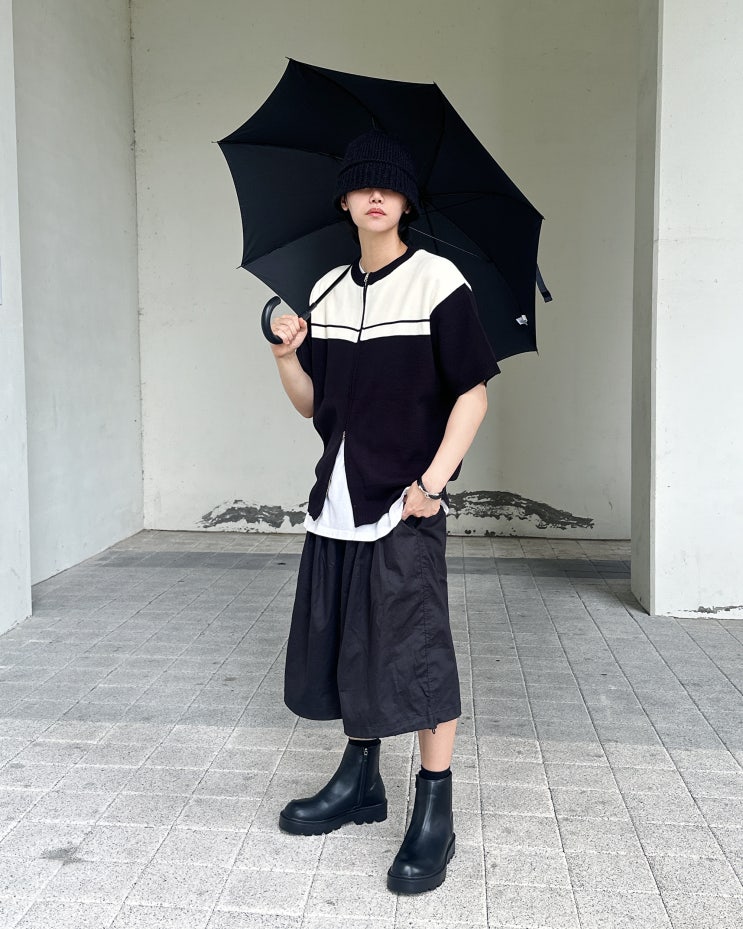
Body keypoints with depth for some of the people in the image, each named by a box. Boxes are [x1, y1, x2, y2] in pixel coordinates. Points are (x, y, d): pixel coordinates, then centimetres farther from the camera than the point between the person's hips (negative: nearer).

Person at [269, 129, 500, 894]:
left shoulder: (437, 283, -4)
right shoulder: (327, 293, 11)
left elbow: (473, 393, -7)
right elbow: (312, 403, 14)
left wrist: (432, 479, -16)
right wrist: (288, 356, -5)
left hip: (404, 507, -6)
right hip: (335, 501, 6)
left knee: (416, 657, -3)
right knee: (347, 648, 14)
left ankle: (435, 814, 12)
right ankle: (360, 782, 32)